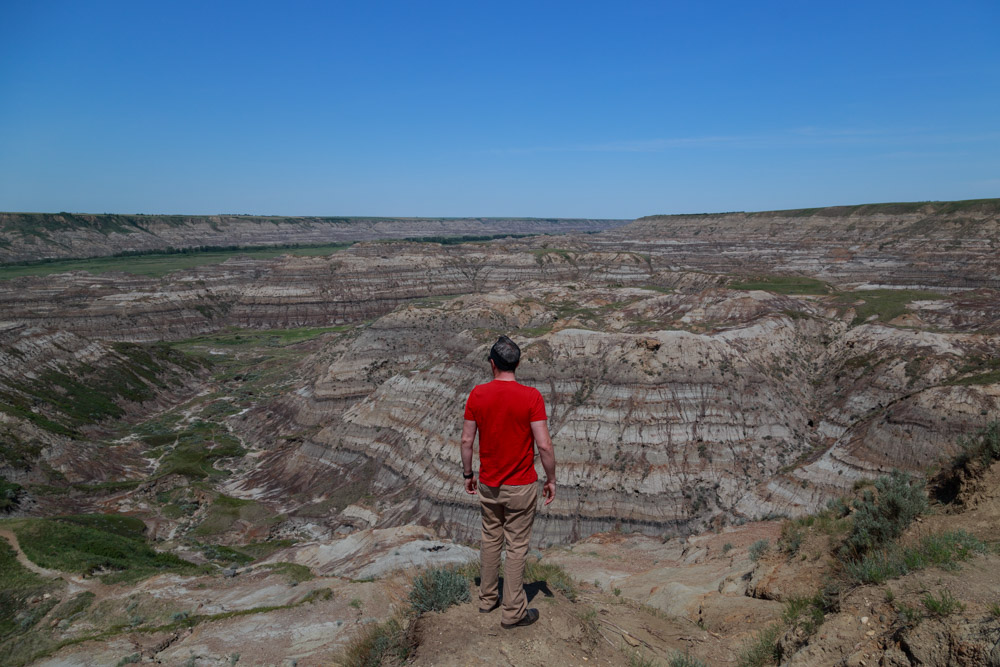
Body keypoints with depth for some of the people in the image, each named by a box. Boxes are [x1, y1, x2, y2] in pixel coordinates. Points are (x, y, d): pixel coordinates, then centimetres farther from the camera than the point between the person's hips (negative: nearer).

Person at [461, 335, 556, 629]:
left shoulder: (477, 394, -7)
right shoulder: (531, 397, -16)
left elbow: (466, 440, -2)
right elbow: (544, 444, -17)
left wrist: (468, 474, 11)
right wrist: (551, 479, -3)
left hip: (488, 484, 4)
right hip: (521, 486, -3)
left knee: (491, 540, 20)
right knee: (517, 547, 8)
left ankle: (487, 599, 35)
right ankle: (512, 612, 18)